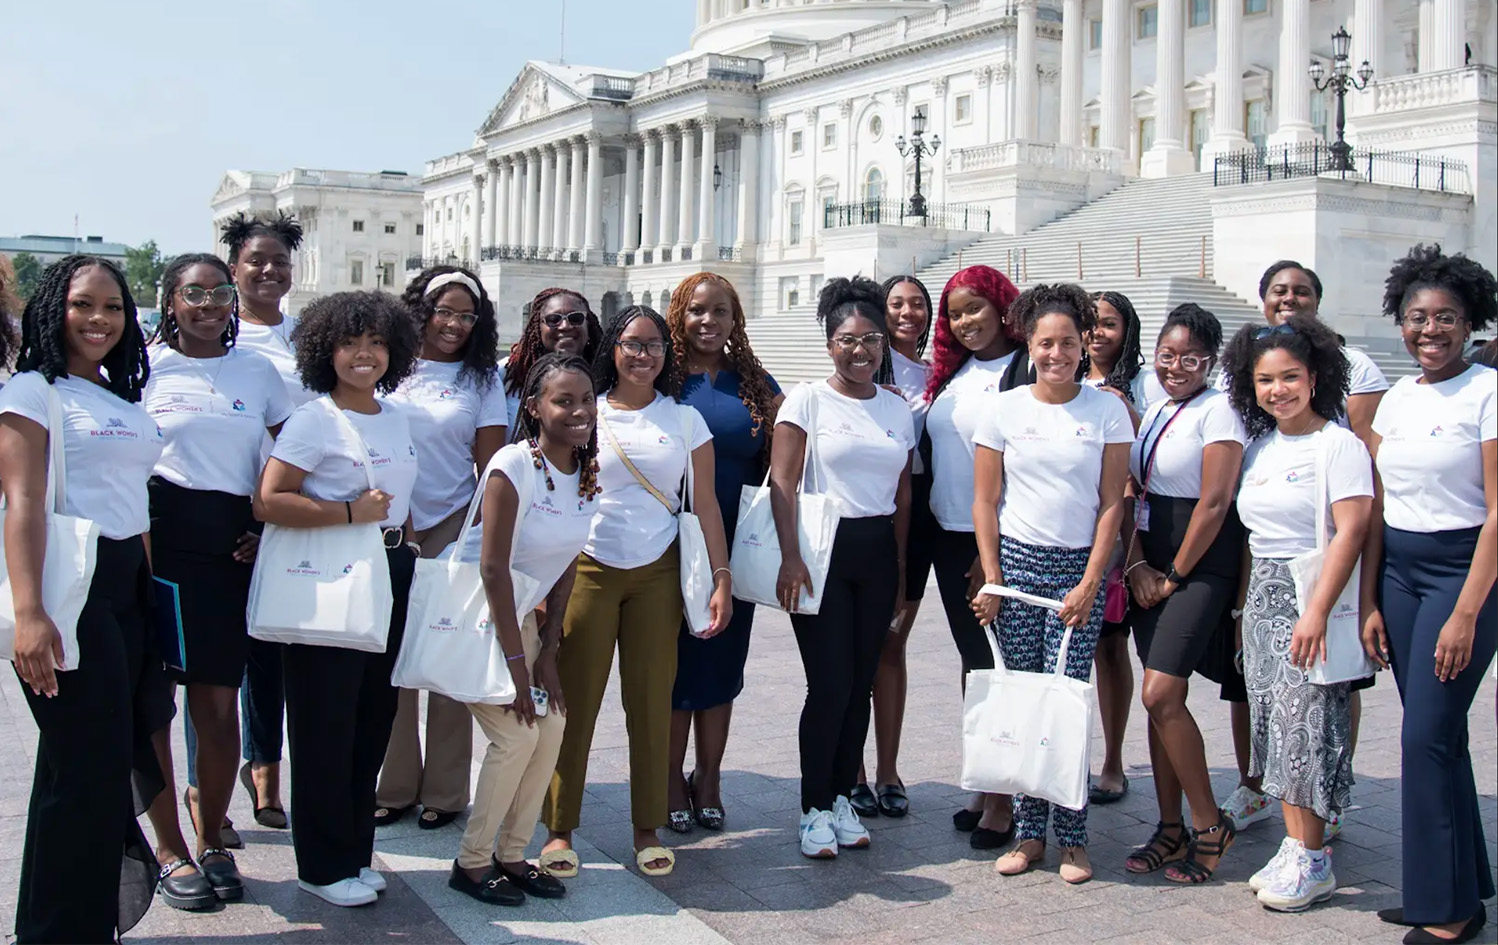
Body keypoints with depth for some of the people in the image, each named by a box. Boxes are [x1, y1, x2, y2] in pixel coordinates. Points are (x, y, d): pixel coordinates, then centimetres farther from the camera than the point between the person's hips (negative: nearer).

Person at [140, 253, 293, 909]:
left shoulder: (258, 371, 12)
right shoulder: (146, 367, 4)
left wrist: (266, 530, 2)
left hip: (229, 547, 2)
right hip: (158, 539, -2)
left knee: (220, 703, 4)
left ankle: (211, 838, 21)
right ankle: (170, 848, 15)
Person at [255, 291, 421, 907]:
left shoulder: (397, 416, 12)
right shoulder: (314, 419, -9)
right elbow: (268, 502, -18)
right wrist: (351, 512, -20)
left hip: (391, 573, 7)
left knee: (374, 716, 12)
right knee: (326, 722, 0)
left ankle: (355, 851, 25)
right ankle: (323, 867, 13)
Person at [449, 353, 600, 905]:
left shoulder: (588, 470, -3)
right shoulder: (513, 466, -24)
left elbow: (567, 565, 3)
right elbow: (493, 569, -25)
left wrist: (547, 653, 0)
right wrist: (516, 660, -22)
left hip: (520, 614, 7)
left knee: (552, 724, -1)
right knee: (517, 733, -13)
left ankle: (511, 854, 15)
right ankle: (471, 862, 5)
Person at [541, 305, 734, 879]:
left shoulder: (685, 420, 8)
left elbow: (705, 505, 6)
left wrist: (722, 578, -2)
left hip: (656, 574, 1)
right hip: (588, 569, -1)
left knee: (651, 703, 4)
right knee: (575, 700, -1)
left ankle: (648, 830, 15)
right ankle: (559, 828, 9)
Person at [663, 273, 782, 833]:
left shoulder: (757, 386, 8)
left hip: (735, 547, 2)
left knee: (722, 663, 9)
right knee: (674, 662, 3)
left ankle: (708, 781, 22)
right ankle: (671, 782, 17)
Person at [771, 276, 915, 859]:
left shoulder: (898, 409, 11)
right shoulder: (808, 400, -2)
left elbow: (902, 494, 15)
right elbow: (782, 484, -8)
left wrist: (900, 569, 12)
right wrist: (791, 558, -17)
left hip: (878, 554, 4)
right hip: (823, 549, -4)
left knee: (861, 683, 7)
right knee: (830, 683, -6)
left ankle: (842, 797, 21)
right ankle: (815, 809, 7)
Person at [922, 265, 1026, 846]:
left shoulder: (1025, 372, -9)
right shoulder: (951, 373, 13)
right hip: (949, 537, 7)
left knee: (998, 661, -2)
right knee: (972, 658, 13)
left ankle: (1003, 800, 8)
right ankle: (982, 788, 23)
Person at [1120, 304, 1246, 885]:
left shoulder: (1218, 410, -9)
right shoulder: (1154, 411, 13)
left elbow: (1213, 503, -14)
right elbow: (1133, 493, 12)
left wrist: (1174, 576, -10)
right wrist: (1137, 566, -1)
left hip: (1201, 564, -7)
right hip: (1152, 565, 7)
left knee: (1161, 695, -14)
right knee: (1160, 697, 7)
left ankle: (1209, 826, 2)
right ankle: (1170, 829, 16)